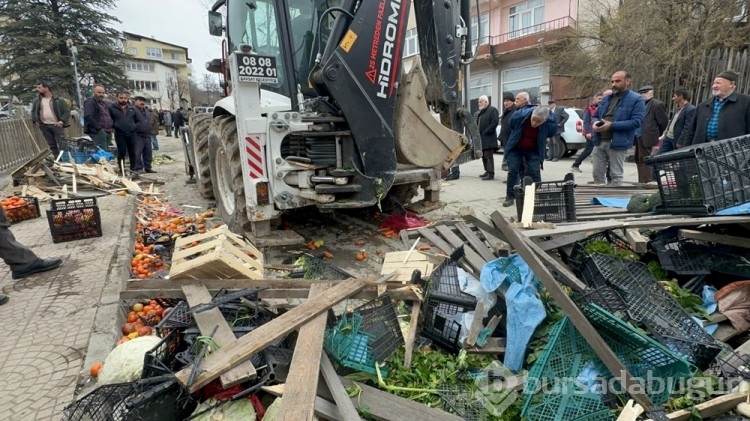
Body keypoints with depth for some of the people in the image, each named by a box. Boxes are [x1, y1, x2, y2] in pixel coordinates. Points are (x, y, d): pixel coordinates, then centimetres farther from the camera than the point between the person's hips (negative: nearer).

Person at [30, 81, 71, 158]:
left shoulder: (58, 100, -3)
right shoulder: (37, 100, 10)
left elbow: (67, 111, -3)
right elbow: (33, 111, 20)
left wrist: (62, 121, -14)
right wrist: (35, 121, 5)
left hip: (56, 125, -4)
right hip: (44, 126, 4)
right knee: (52, 145, 6)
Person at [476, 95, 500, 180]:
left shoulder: (492, 110, -7)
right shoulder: (480, 112, 20)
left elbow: (495, 123, -17)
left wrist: (486, 132, -18)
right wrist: (477, 133, 11)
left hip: (489, 138, -9)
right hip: (481, 138, 9)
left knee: (489, 156, -11)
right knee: (484, 156, 14)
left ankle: (491, 174, -10)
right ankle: (487, 171, 23)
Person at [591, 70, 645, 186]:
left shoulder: (636, 99, -3)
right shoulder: (606, 98, 17)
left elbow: (637, 121, -13)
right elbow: (595, 116, 22)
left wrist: (612, 125, -21)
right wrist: (595, 123, -4)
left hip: (617, 143, -6)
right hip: (599, 141, 6)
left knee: (616, 175, 1)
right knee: (597, 173, 9)